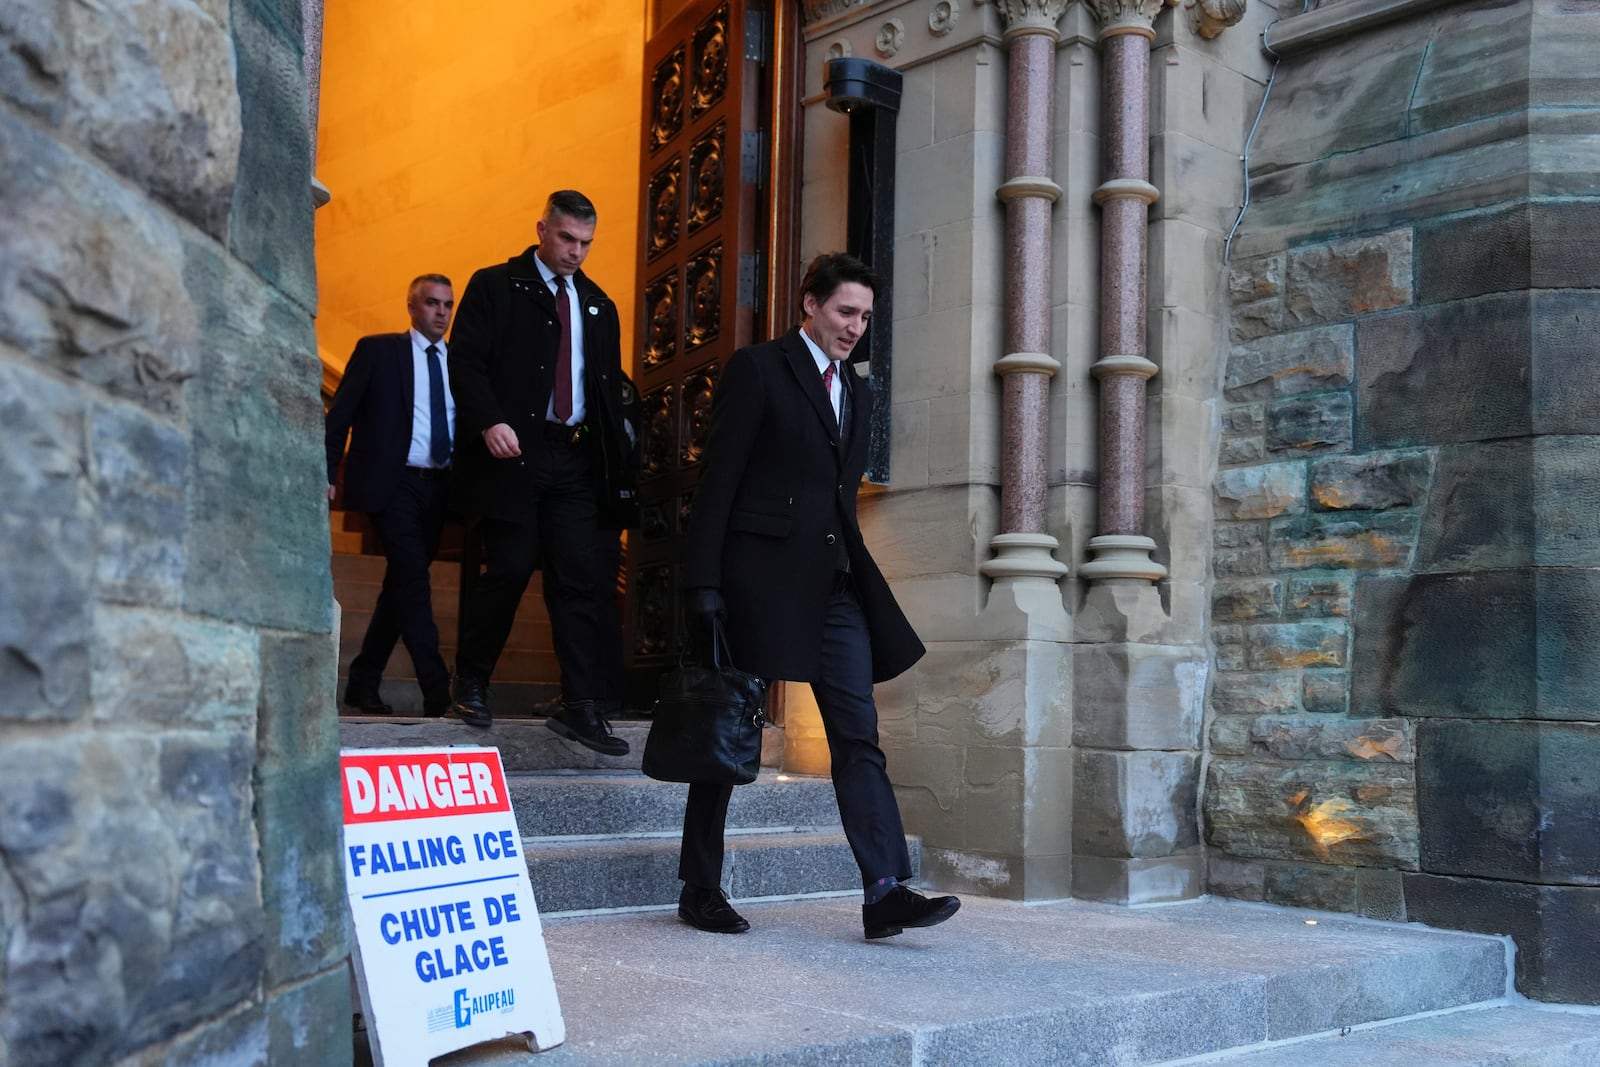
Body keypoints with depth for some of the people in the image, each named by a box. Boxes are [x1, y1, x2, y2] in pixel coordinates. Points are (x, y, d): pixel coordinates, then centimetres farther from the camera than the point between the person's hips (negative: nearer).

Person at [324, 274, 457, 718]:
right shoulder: (377, 350, 2)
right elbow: (340, 413, 0)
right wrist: (328, 473, -7)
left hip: (437, 487, 5)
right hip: (391, 483, -5)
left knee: (403, 585, 10)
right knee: (413, 580, -15)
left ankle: (363, 683, 21)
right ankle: (437, 690, -16)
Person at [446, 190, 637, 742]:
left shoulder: (599, 306, 19)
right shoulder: (494, 286, 4)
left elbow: (609, 382, 21)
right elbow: (466, 361, -5)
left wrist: (618, 439, 6)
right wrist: (490, 421, -20)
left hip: (576, 459, 5)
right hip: (512, 452, -4)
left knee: (583, 577, -2)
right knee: (510, 566, -7)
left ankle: (582, 706, 0)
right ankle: (471, 683, 14)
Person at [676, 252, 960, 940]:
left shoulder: (856, 392, 18)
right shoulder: (758, 369, -2)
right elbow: (717, 481, -8)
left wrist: (853, 572, 15)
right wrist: (703, 582, -13)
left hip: (833, 585, 6)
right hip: (760, 575, -6)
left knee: (859, 736, -2)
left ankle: (886, 892, -4)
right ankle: (700, 890, 16)